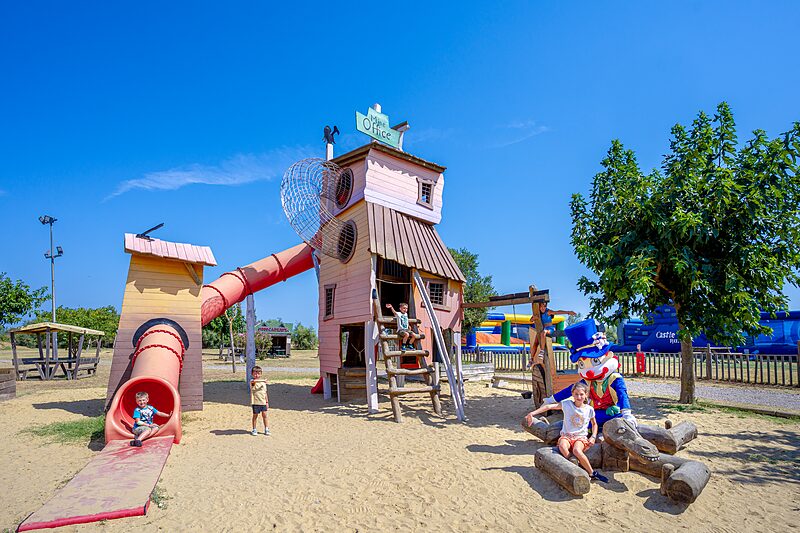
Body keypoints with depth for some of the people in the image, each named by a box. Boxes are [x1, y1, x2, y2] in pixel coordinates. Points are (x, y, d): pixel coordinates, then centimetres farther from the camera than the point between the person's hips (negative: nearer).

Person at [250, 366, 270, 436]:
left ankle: (266, 429, 11)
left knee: (264, 415, 4)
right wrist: (262, 380, -38)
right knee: (255, 415, 5)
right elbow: (254, 381, -33)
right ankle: (254, 430, 18)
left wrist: (267, 402, 12)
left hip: (263, 402, 3)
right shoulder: (252, 381, -5)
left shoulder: (263, 383, 9)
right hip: (255, 402, -3)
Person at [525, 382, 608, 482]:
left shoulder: (589, 409, 3)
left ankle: (592, 473, -17)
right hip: (566, 435, 0)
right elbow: (549, 406, -13)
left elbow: (594, 424, 22)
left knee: (577, 450, -35)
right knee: (562, 447, -35)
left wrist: (593, 437, 3)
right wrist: (533, 413, -24)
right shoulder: (567, 404, -3)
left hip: (581, 437, 0)